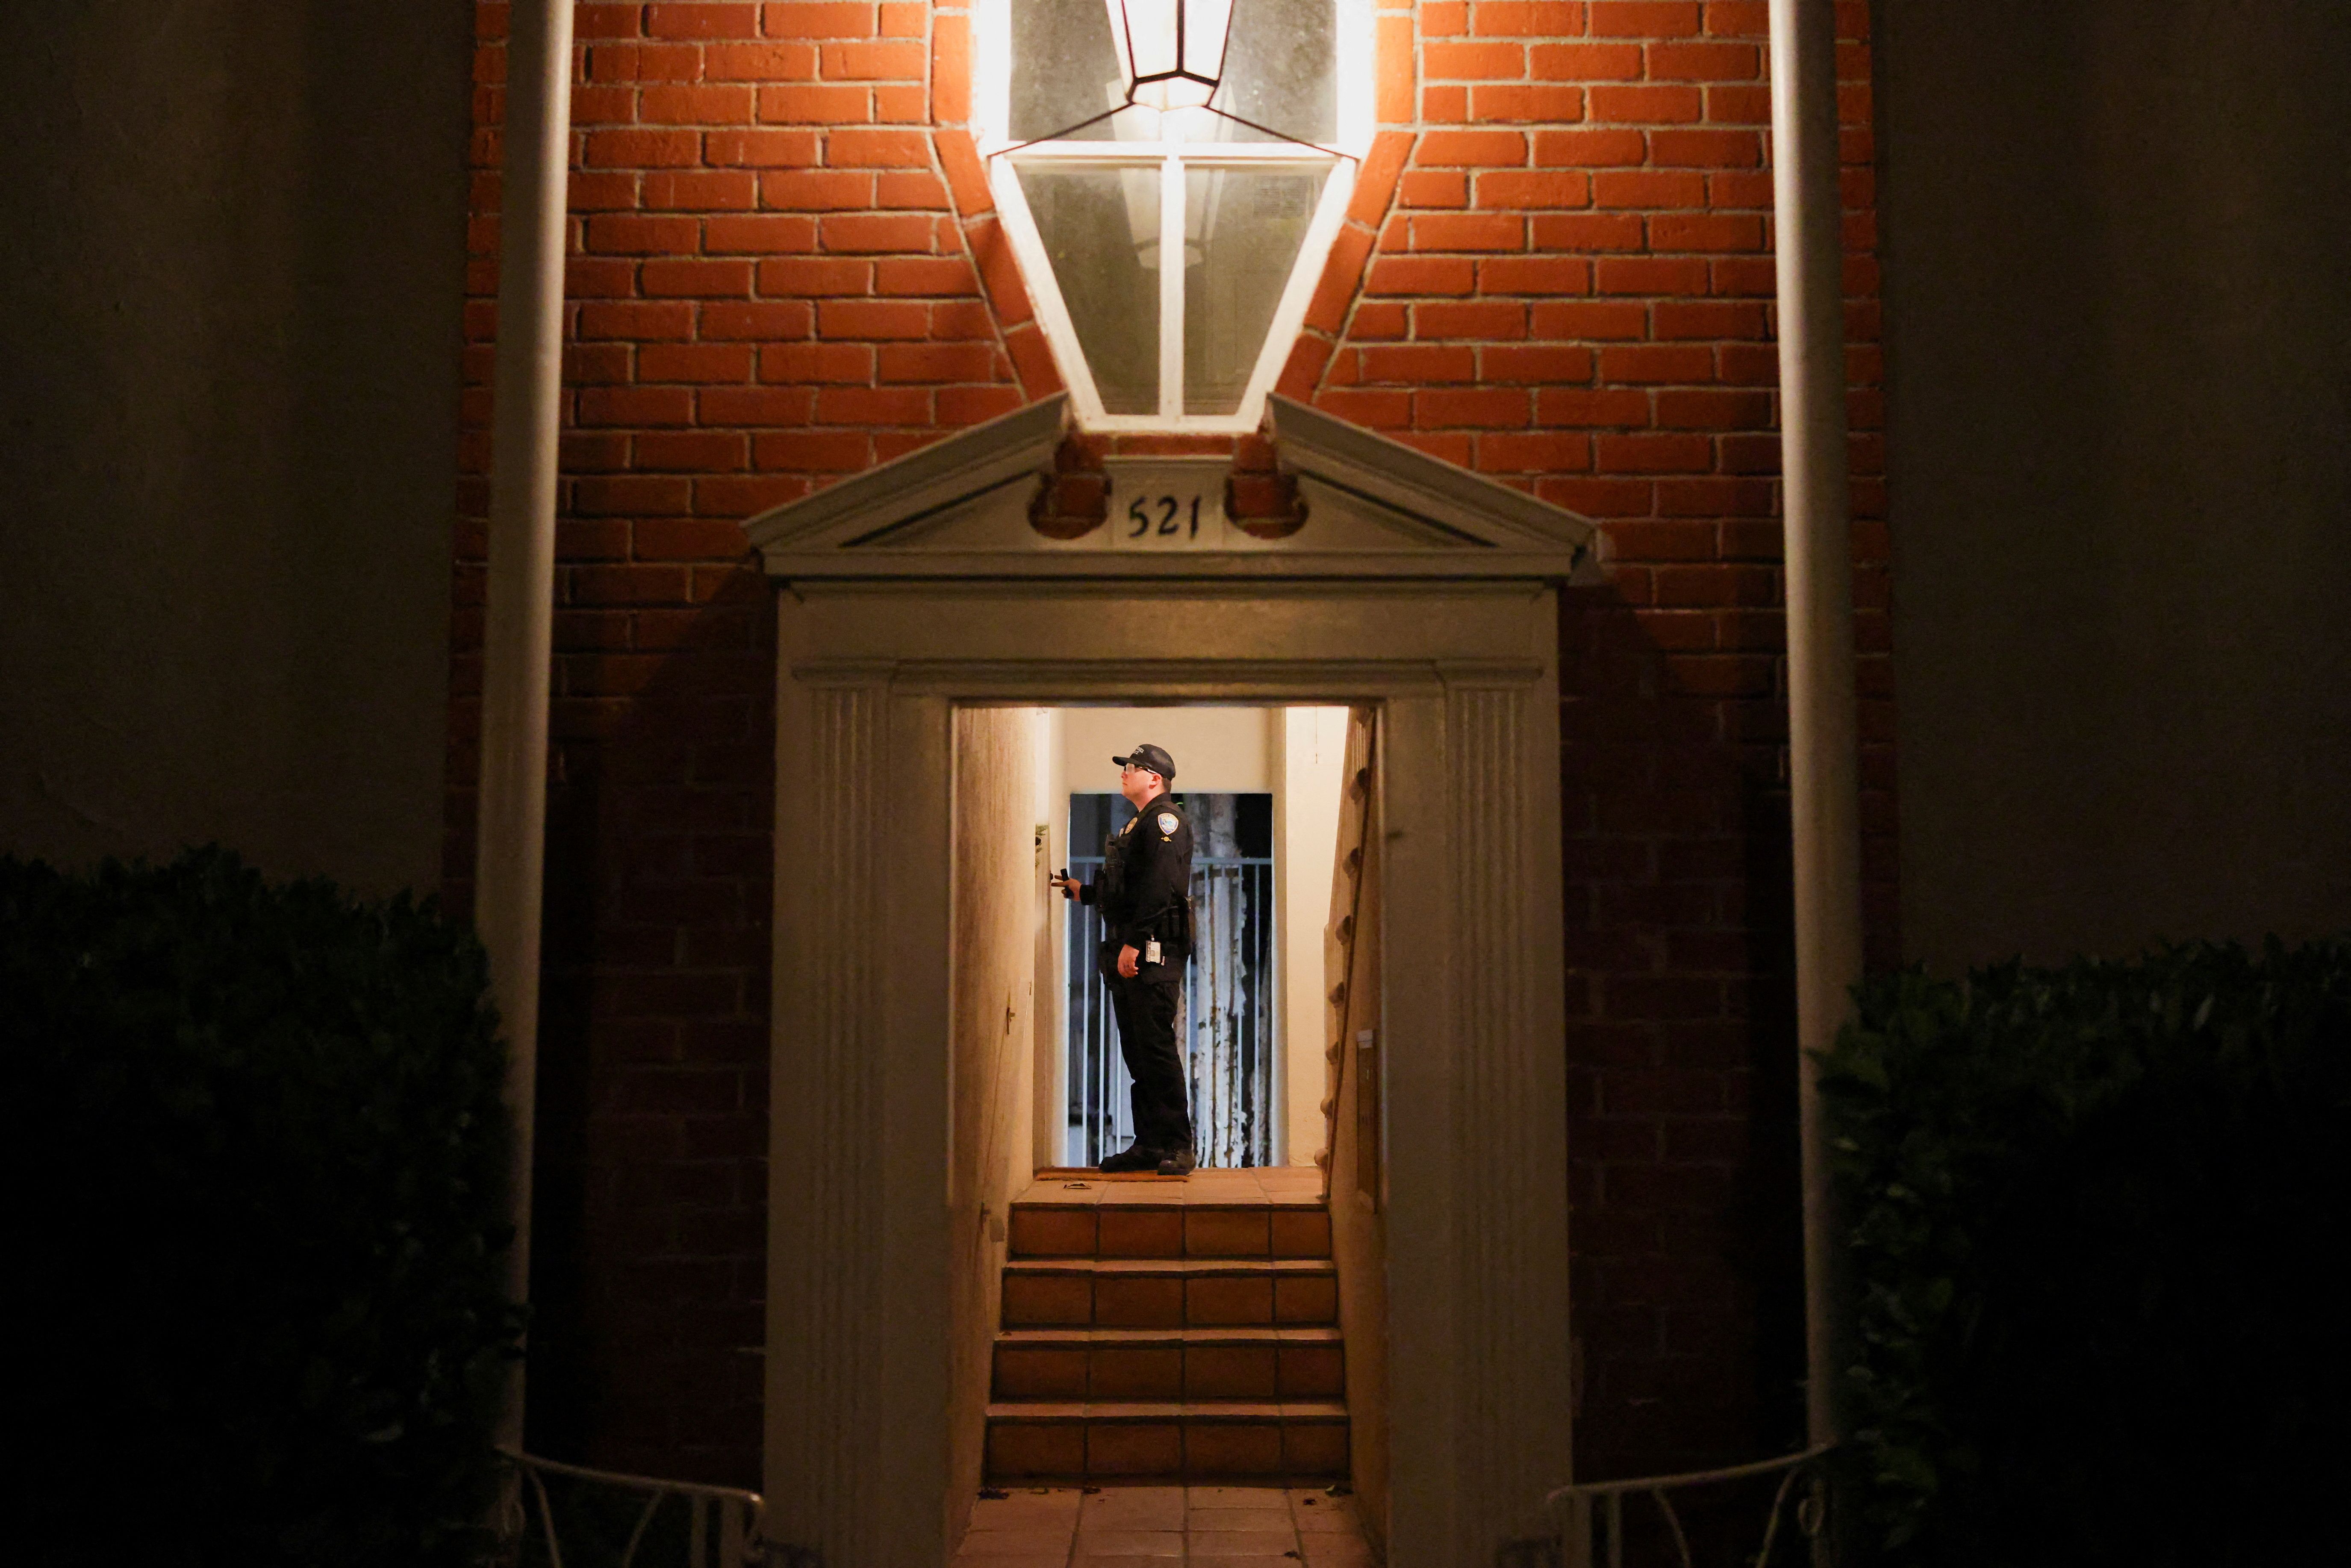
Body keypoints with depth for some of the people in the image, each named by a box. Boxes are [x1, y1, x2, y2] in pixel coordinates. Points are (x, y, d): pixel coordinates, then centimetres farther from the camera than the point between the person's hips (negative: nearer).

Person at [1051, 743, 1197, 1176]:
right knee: (1136, 1051, 9)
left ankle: (1178, 1147, -8)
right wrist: (1081, 890, 29)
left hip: (1153, 950, -10)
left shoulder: (1166, 818, -7)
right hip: (1128, 953, 10)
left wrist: (1134, 943, -23)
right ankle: (1148, 1144, 13)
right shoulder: (1137, 826, 24)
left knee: (1157, 1046, -11)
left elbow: (1159, 886, -18)